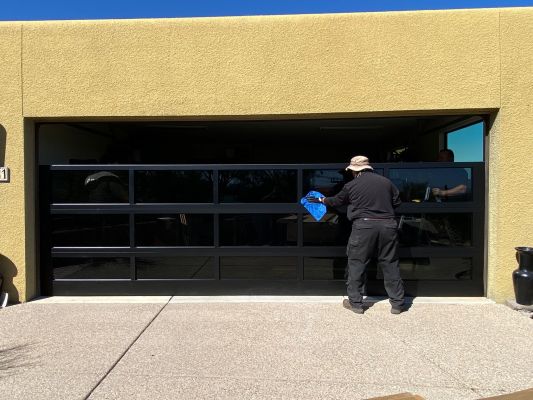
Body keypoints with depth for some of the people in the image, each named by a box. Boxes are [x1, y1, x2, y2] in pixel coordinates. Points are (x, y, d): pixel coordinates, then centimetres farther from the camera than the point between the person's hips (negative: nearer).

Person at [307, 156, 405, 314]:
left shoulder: (351, 185, 2)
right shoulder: (386, 182, 9)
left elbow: (336, 201, 16)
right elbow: (397, 201, 14)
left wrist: (321, 200, 32)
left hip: (364, 226, -3)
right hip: (388, 226, 3)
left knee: (357, 265, 9)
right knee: (391, 265, 11)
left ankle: (355, 303, 16)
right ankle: (397, 304, 19)